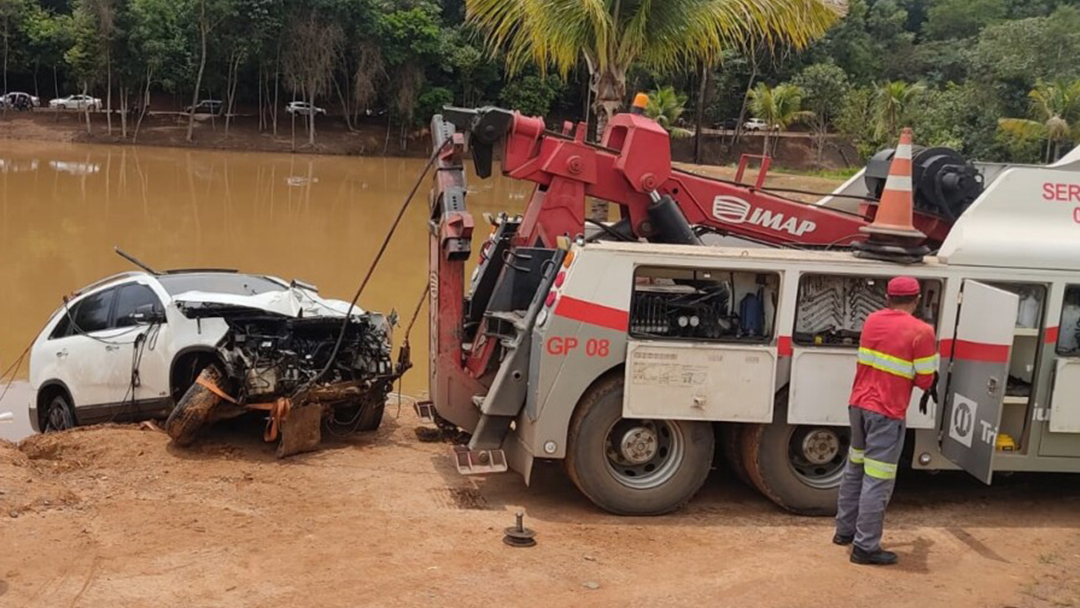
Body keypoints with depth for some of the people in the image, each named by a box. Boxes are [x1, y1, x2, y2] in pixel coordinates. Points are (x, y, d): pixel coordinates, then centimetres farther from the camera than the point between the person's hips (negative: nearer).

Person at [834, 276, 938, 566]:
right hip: (886, 412, -7)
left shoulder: (872, 320, 7)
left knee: (855, 469, 20)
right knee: (877, 480, -2)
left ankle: (845, 530, 29)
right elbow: (925, 381, -7)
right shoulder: (921, 332, -11)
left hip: (858, 404, 7)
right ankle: (865, 546, 1)